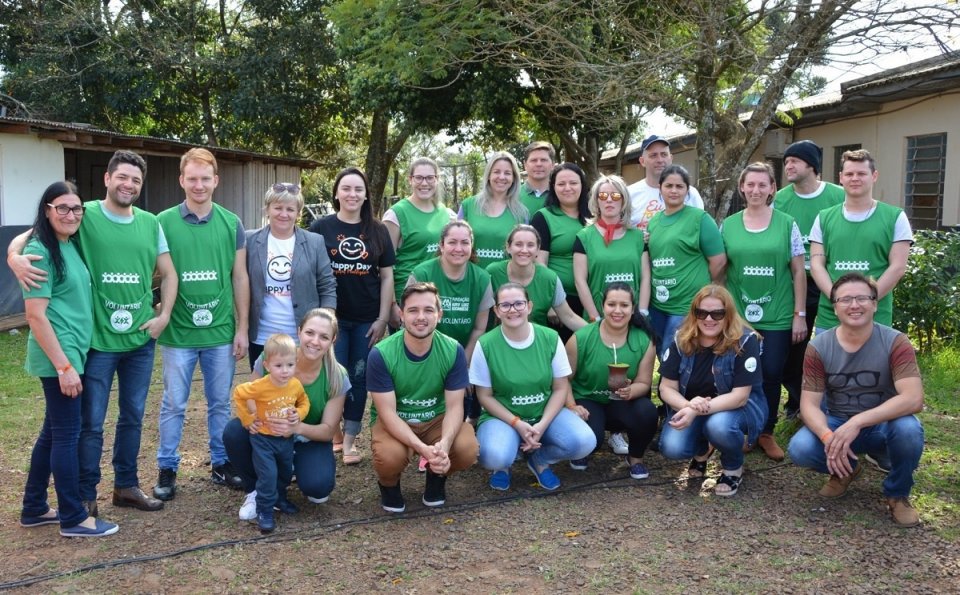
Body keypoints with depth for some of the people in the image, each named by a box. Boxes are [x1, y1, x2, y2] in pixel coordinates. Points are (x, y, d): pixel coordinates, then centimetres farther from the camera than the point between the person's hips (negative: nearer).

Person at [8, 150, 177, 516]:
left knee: (133, 417, 15)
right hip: (97, 340, -4)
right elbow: (33, 232, -8)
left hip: (141, 340, 4)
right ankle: (85, 495, 20)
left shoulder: (150, 224, 6)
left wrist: (164, 315, 1)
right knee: (91, 422, 4)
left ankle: (126, 486, 30)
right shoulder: (85, 216, -6)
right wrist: (15, 255, -30)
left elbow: (168, 274, 12)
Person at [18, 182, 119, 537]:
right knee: (67, 433, 0)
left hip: (73, 351, 9)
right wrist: (63, 366, -20)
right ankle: (74, 518, 11)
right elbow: (35, 315, -18)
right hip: (58, 356, -9)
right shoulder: (40, 251, -15)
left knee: (53, 431, 16)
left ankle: (34, 508, 29)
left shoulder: (71, 245, 10)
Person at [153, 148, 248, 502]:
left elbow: (240, 278, 5)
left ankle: (221, 463, 27)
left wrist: (242, 328, 3)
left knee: (220, 403, 13)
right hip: (178, 333, -2)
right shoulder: (164, 222, -4)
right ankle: (167, 469, 23)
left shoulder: (231, 224, 2)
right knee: (173, 405, 8)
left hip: (221, 332, 2)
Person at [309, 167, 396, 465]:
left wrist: (383, 318, -1)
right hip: (332, 317, -2)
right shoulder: (321, 228, -2)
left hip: (367, 320, 2)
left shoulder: (377, 231, 4)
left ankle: (349, 439, 19)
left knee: (360, 378, 7)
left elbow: (387, 276, 5)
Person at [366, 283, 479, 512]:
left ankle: (437, 477, 9)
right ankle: (389, 484, 5)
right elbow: (388, 412, -21)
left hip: (437, 419, 2)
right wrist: (423, 448, -36)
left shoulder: (454, 351, -14)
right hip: (394, 422, -2)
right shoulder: (381, 354, -21)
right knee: (389, 456, -34)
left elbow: (454, 406, -13)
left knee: (467, 449, -27)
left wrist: (444, 444, -34)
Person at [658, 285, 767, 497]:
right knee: (671, 448, -23)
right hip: (690, 408, 3)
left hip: (738, 407, -3)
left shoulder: (745, 341, -21)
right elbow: (667, 388, -9)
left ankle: (734, 468, -2)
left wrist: (697, 411, -37)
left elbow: (740, 396, -25)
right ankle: (701, 450, 16)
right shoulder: (681, 340, -10)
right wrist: (688, 405, -32)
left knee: (719, 425, -37)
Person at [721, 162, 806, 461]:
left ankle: (766, 432, 20)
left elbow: (798, 272, 1)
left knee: (771, 375, 3)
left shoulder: (787, 224, -1)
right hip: (737, 316, 1)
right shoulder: (728, 226, 3)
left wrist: (799, 315, -2)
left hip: (777, 317, -1)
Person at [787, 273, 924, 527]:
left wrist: (858, 422, -38)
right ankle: (846, 470, 10)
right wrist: (828, 437, -34)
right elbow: (809, 404, -12)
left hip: (882, 426, -1)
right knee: (800, 449, -27)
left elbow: (914, 399, -28)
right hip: (837, 424, 2)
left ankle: (897, 494, -3)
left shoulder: (895, 342, -16)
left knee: (908, 429, -35)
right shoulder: (819, 347, -10)